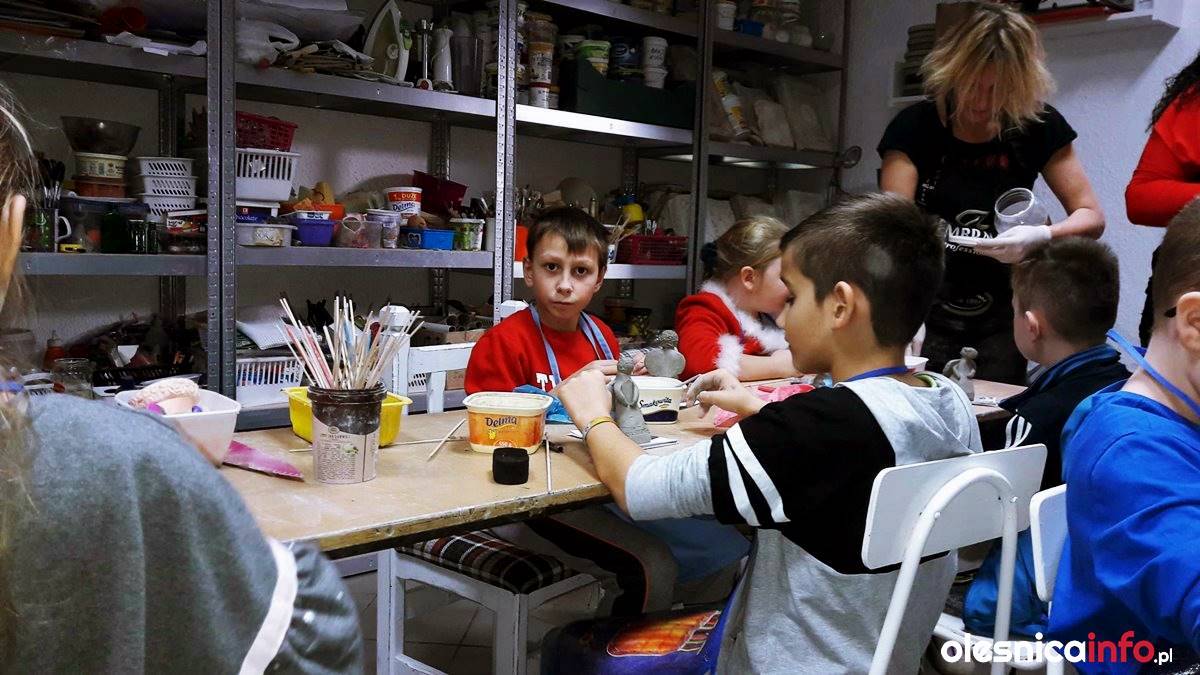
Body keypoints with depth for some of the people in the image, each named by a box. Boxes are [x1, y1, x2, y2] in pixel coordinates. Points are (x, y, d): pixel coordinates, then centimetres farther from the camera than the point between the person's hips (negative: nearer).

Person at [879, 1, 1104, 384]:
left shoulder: (1038, 125, -5)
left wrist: (1042, 237, -26)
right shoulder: (915, 127, -11)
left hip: (1000, 319, 2)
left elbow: (1091, 217, -3)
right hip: (927, 314, -1)